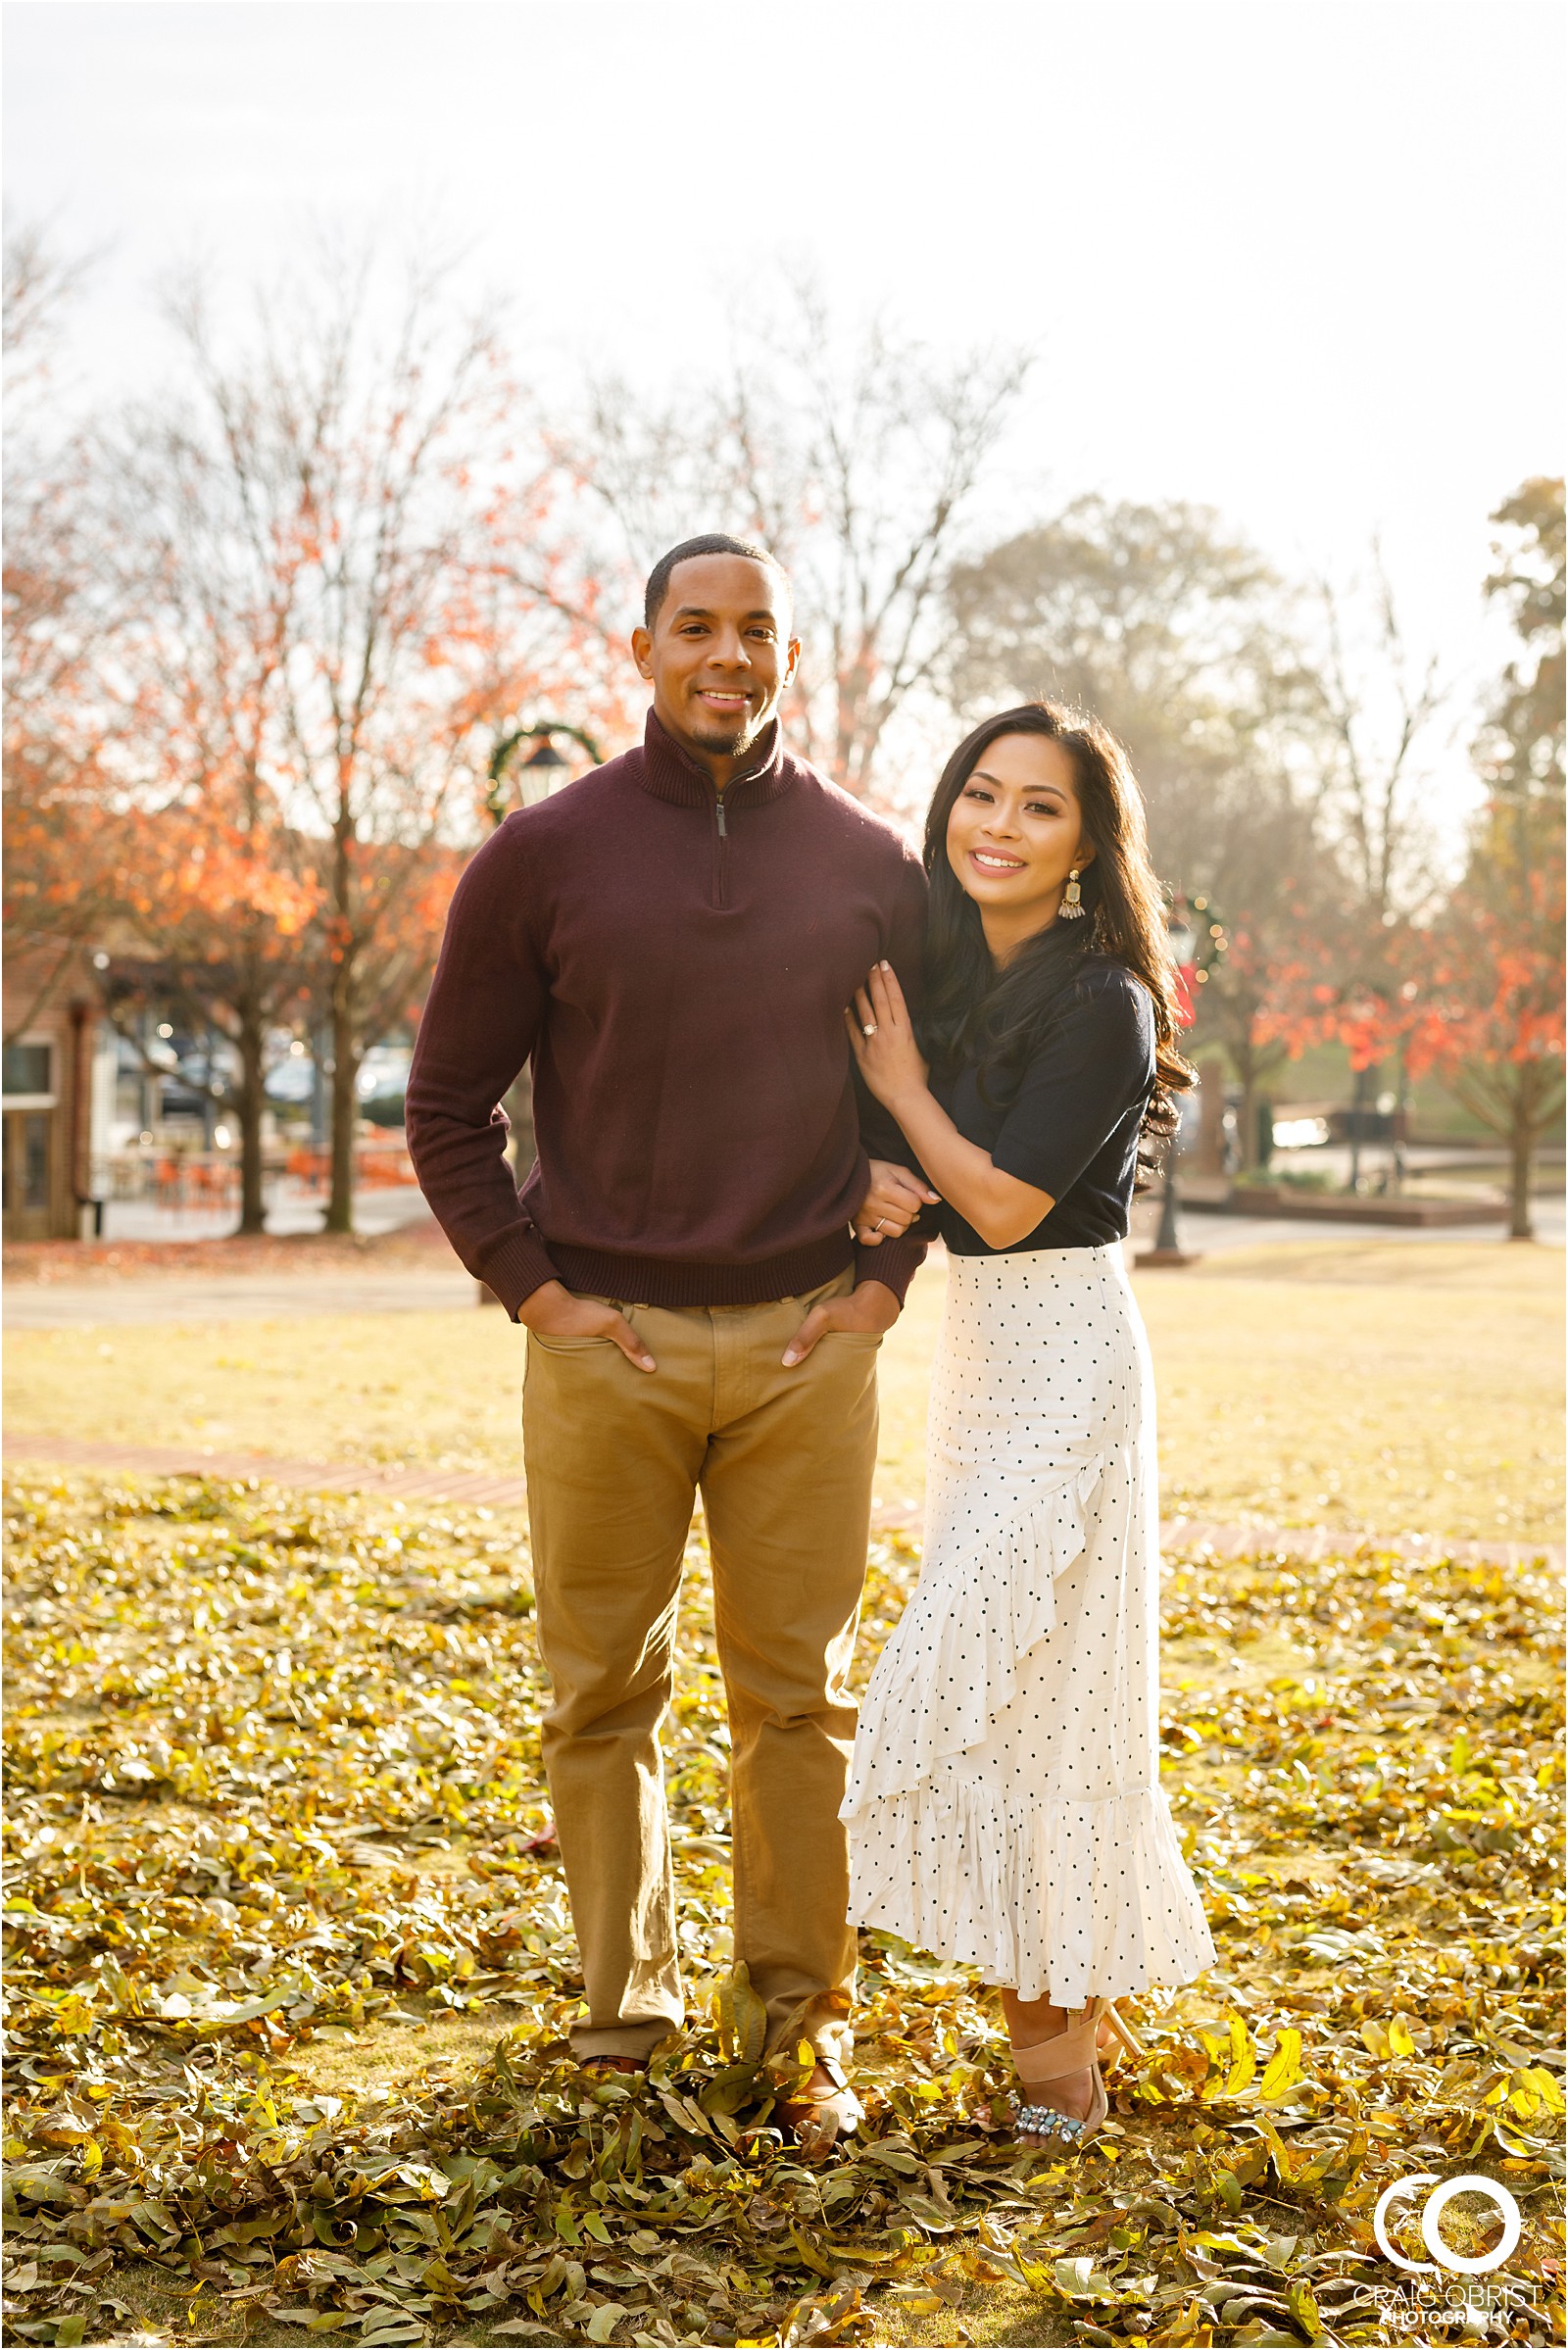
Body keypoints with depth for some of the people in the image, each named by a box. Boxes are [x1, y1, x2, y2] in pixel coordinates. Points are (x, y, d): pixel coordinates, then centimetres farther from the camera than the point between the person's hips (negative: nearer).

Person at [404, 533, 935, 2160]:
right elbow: (448, 1104, 6)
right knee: (601, 1695, 7)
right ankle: (622, 2020, 21)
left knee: (798, 1693, 6)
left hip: (803, 1342, 1)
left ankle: (804, 2020, 19)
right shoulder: (544, 854, 1)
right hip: (605, 1342, 0)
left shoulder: (868, 865, 5)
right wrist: (531, 1287, -3)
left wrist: (885, 1274, 5)